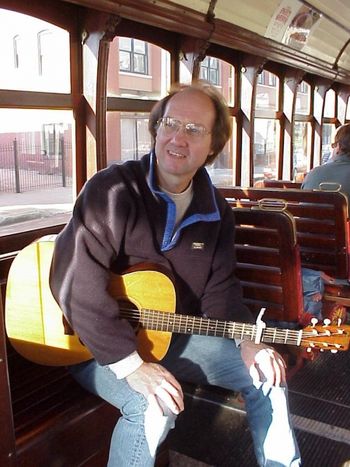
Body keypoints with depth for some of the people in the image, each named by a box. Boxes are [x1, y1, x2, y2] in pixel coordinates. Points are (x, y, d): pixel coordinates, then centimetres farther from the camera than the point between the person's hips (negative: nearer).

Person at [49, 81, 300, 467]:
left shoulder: (216, 212, 1)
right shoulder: (115, 189, -21)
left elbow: (219, 290, 6)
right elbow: (73, 280, -29)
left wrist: (247, 340, -12)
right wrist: (131, 365, -31)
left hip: (172, 333, 6)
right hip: (97, 345, -6)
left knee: (267, 374, 4)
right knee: (154, 409, -32)